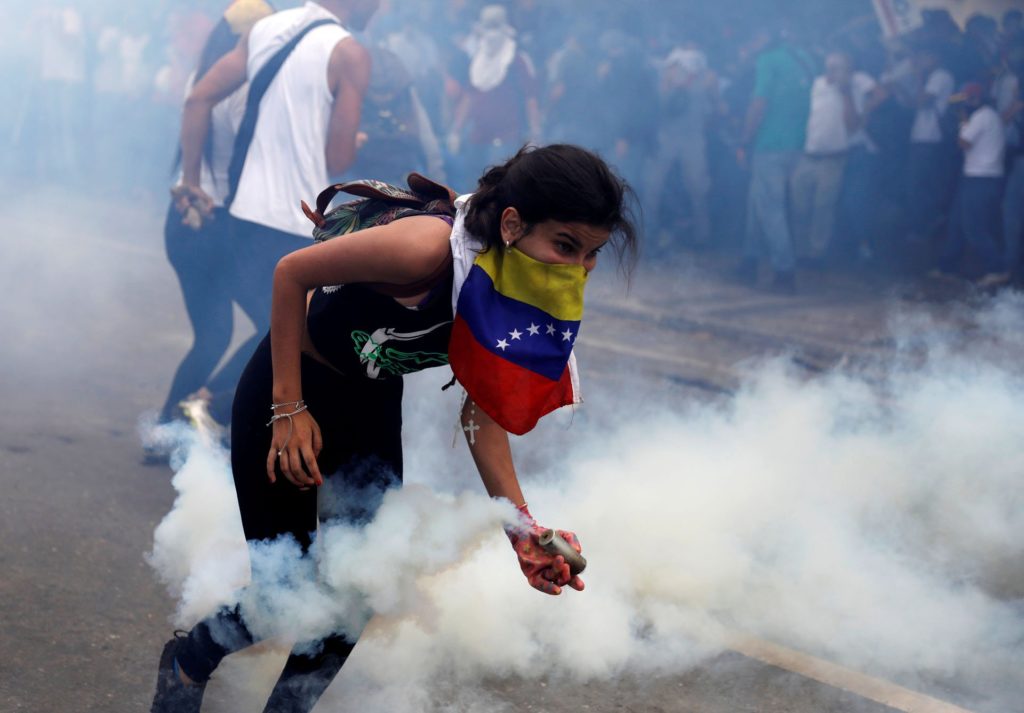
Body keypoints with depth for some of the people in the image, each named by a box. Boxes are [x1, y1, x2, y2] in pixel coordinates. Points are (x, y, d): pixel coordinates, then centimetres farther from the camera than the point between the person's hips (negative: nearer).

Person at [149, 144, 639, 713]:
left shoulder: (523, 293, -17)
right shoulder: (429, 249, -37)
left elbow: (483, 412, -10)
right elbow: (292, 272, -24)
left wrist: (520, 525, -19)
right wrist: (289, 408, -21)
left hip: (374, 403, 6)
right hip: (288, 384, -6)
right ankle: (185, 665, 30)